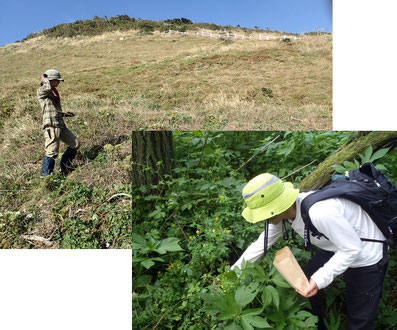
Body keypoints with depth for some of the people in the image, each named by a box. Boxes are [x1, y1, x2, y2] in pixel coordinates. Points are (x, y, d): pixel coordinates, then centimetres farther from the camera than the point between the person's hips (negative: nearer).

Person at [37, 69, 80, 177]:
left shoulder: (54, 92, 21)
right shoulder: (41, 91, -4)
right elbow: (48, 87, -28)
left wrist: (65, 114, 23)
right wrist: (45, 80, -9)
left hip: (61, 125, 9)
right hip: (51, 125, -9)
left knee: (75, 143, 12)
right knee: (52, 152, -9)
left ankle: (64, 166, 27)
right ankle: (45, 175, 4)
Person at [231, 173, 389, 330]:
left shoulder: (319, 213, -41)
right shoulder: (285, 207, -14)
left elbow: (352, 247, -28)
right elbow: (263, 242, -3)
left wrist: (321, 278, -33)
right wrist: (234, 271, -1)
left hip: (367, 254, -7)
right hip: (335, 247, 7)